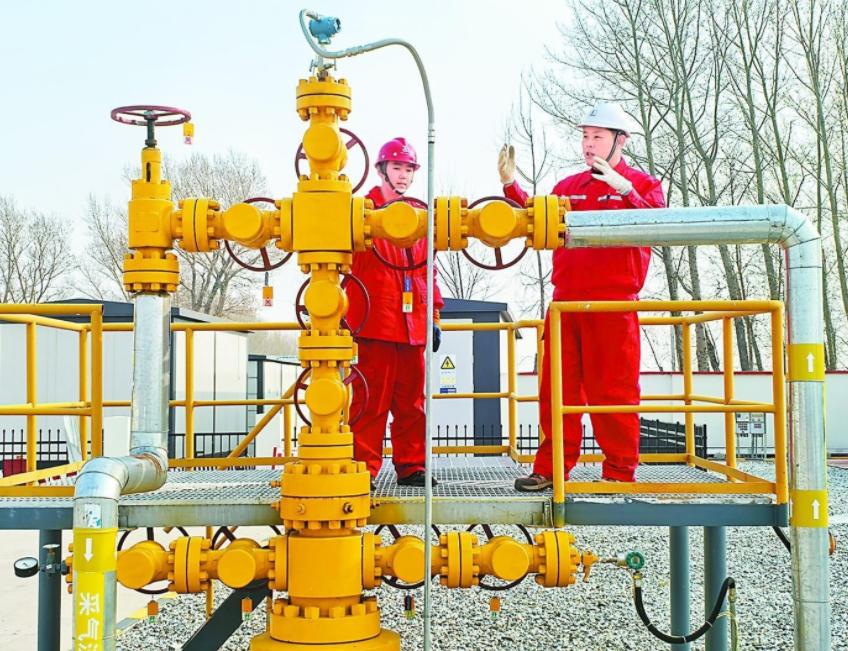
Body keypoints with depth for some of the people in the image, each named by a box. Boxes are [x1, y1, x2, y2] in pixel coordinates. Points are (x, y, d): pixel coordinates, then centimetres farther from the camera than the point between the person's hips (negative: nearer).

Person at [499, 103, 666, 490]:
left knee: (612, 390, -1)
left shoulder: (642, 184, 5)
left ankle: (620, 470, 9)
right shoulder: (568, 187, 19)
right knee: (558, 388, 7)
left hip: (613, 304, -5)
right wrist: (511, 186, 0)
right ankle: (551, 468, 14)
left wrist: (624, 189, -25)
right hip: (565, 302, 5)